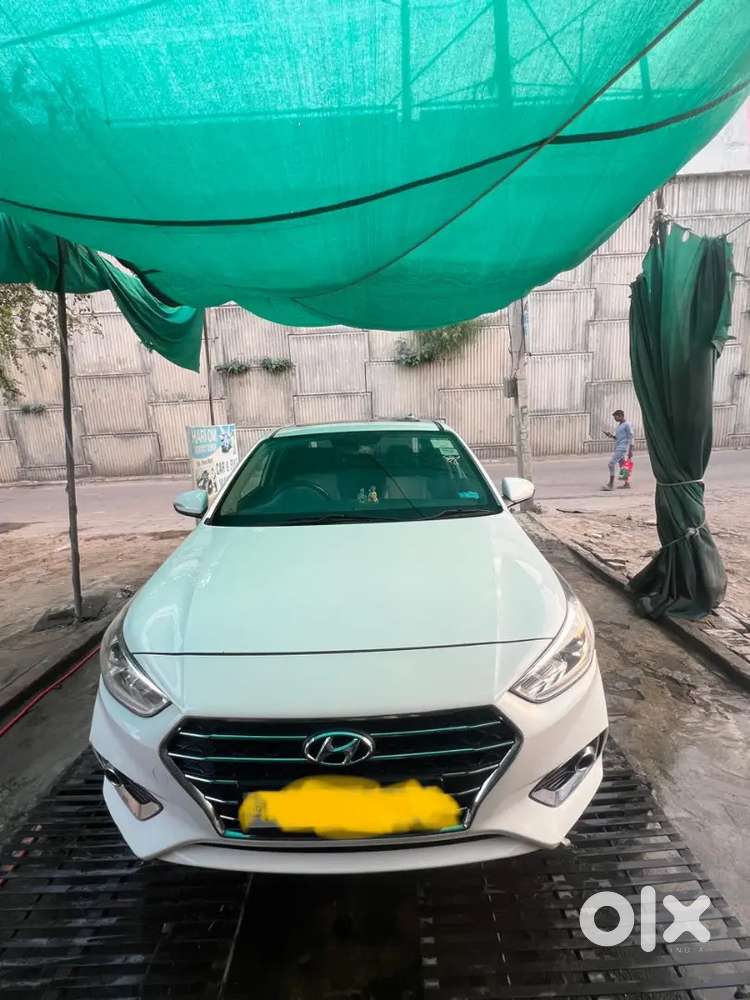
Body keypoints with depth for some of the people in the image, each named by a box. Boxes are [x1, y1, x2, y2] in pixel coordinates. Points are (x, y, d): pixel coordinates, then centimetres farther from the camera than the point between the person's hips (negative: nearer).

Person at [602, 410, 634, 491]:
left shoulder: (627, 424, -9)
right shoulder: (619, 425, 18)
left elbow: (630, 438, -13)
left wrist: (630, 450, -17)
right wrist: (611, 435, 3)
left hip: (622, 448, -9)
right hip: (618, 448, 9)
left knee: (612, 463, -14)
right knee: (622, 465, 11)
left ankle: (611, 484, -14)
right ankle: (627, 483, 16)